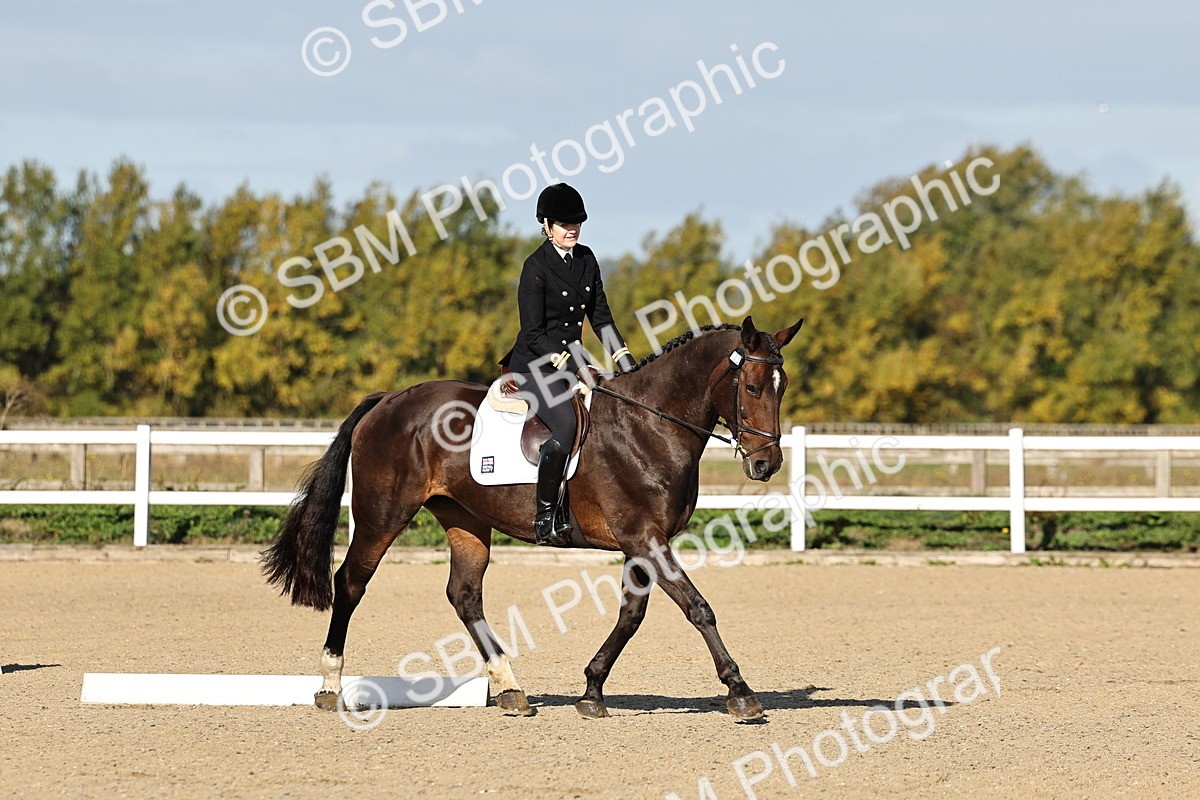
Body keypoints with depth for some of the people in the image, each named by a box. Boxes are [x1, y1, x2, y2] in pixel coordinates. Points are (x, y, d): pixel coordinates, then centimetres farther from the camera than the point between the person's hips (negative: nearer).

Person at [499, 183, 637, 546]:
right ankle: (545, 516, -22)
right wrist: (566, 360, -26)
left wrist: (625, 360, 1)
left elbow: (600, 318, 13)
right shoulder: (536, 266, -11)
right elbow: (533, 333, -14)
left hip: (571, 362, 8)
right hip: (536, 365, -8)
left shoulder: (586, 260, 9)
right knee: (566, 427, -29)